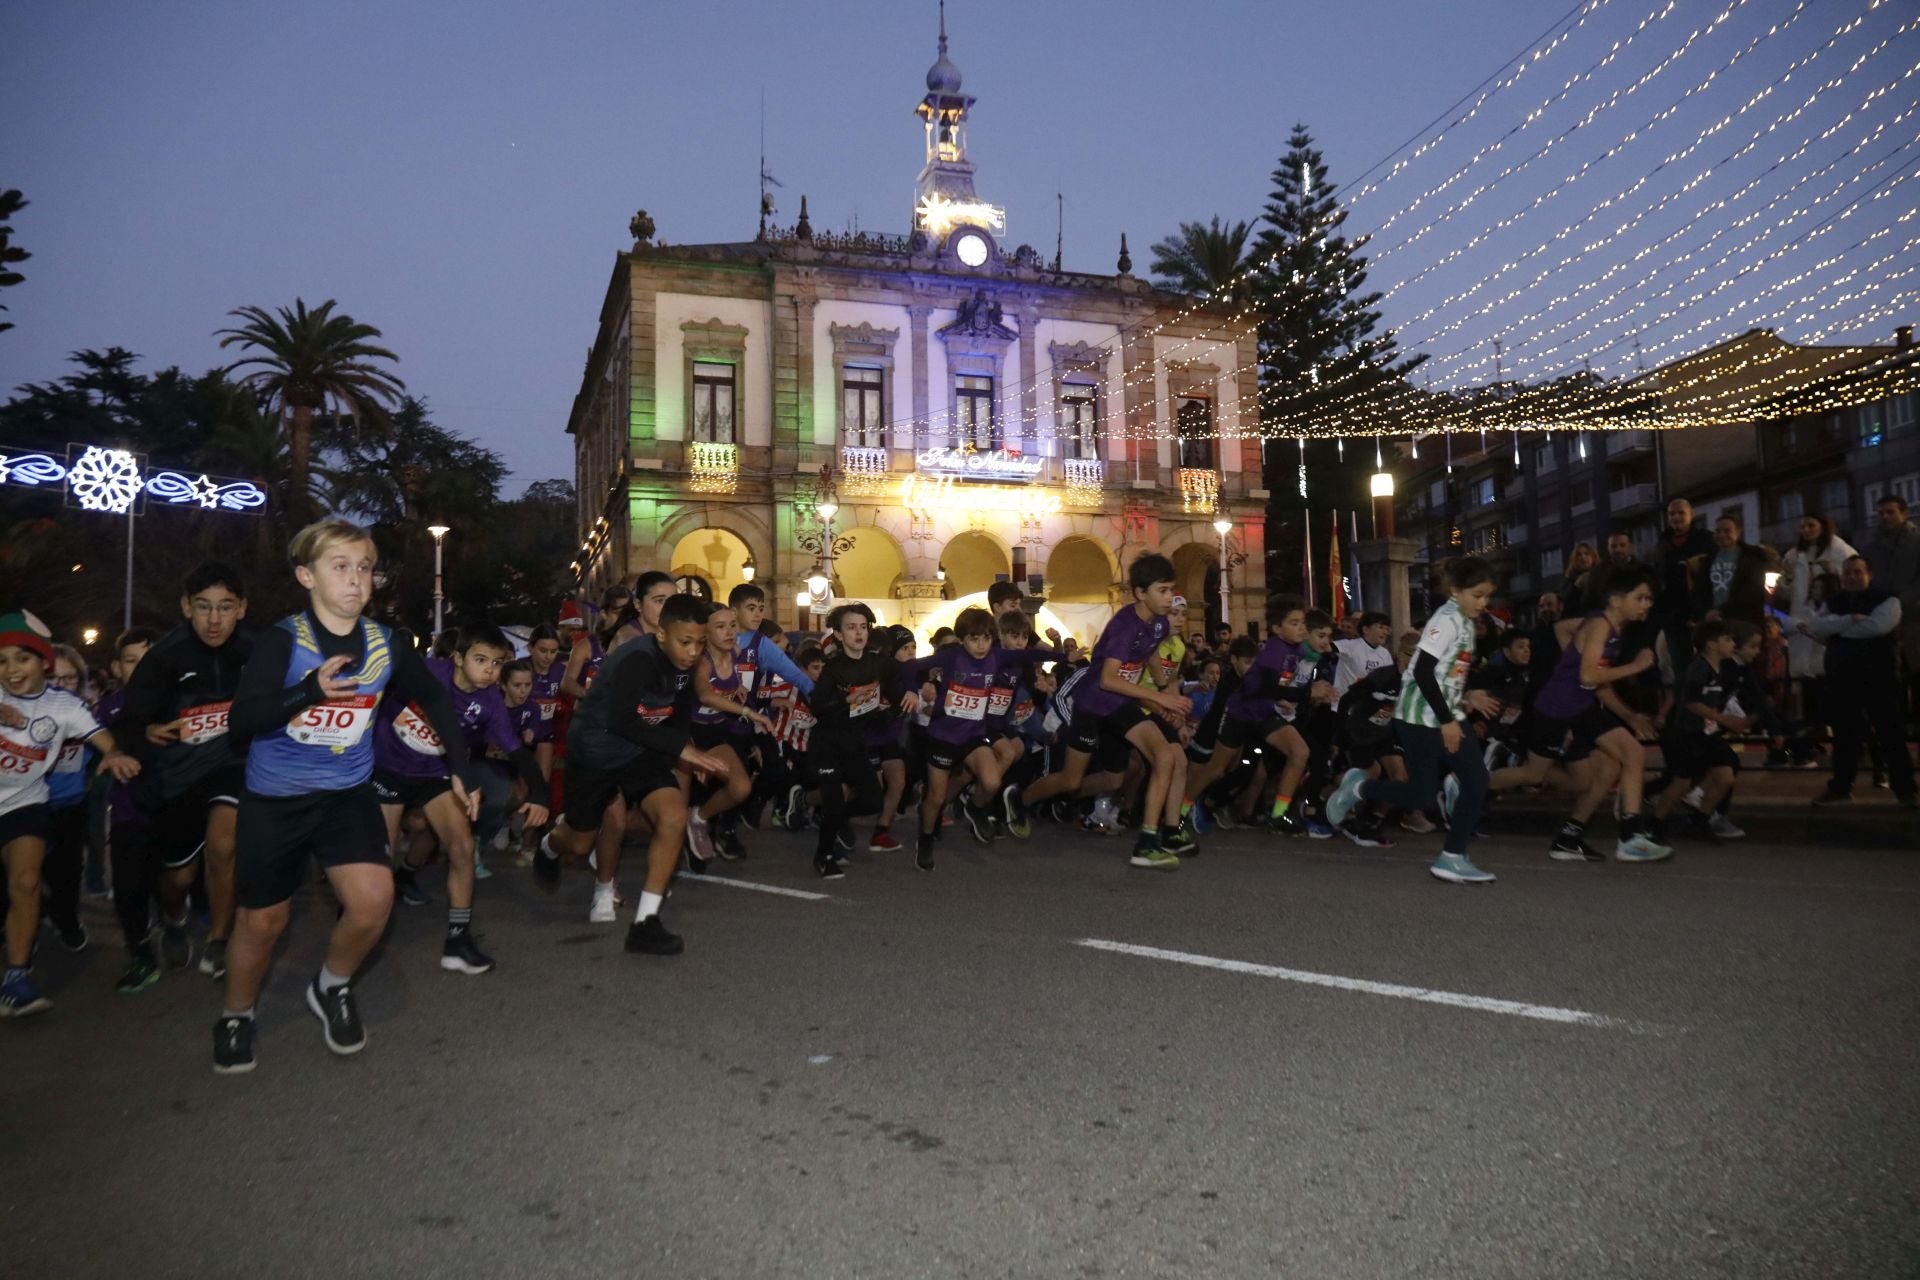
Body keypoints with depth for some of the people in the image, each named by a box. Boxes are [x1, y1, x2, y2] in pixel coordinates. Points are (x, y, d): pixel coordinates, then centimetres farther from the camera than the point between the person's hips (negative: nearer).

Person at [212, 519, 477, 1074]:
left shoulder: (385, 646, -6)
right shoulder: (282, 641, -17)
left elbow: (436, 699, 10)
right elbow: (240, 722, -25)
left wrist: (460, 769, 9)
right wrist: (311, 688, -40)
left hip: (347, 794, 2)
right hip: (274, 799, -2)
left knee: (373, 899, -16)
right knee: (263, 920, 10)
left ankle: (332, 988, 16)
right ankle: (236, 1016, 39)